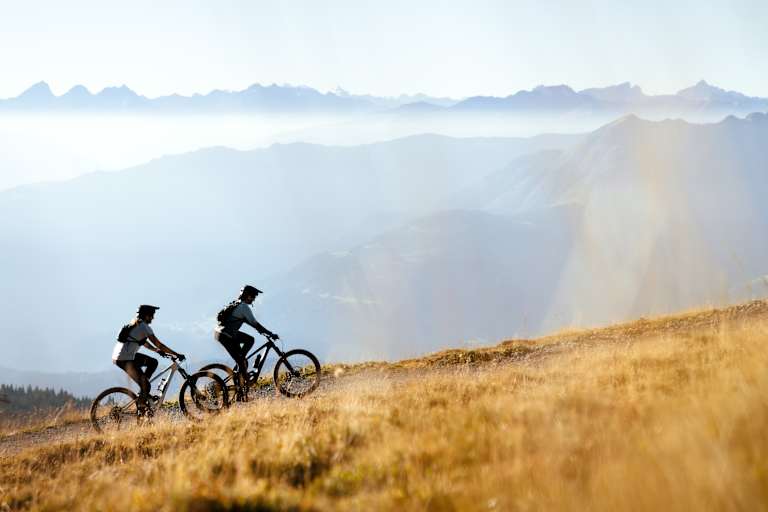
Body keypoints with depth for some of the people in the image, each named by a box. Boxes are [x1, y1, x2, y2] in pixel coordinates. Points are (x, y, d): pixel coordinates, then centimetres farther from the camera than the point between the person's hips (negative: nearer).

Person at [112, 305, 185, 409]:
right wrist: (177, 354, -10)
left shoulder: (135, 324, 16)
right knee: (145, 385, -11)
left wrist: (156, 350, 23)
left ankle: (144, 392, 15)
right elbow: (158, 344, -13)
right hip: (124, 360, -10)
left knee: (153, 362, 17)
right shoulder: (144, 327, -12)